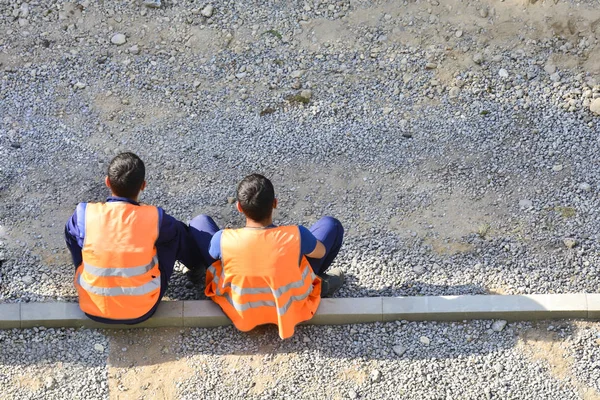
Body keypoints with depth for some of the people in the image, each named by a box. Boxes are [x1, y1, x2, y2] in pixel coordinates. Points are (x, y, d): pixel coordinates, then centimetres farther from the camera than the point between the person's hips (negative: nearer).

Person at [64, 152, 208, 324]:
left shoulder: (84, 214, -17)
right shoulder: (154, 217, -19)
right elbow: (173, 231, 5)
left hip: (92, 309, 1)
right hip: (142, 311, -1)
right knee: (175, 230, 11)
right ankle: (197, 265, 43)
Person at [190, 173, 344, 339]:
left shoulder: (223, 239, -31)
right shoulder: (296, 236, -33)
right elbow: (321, 252, -8)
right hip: (290, 308, 0)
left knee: (199, 223, 5)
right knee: (331, 225, 6)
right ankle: (319, 284, 32)